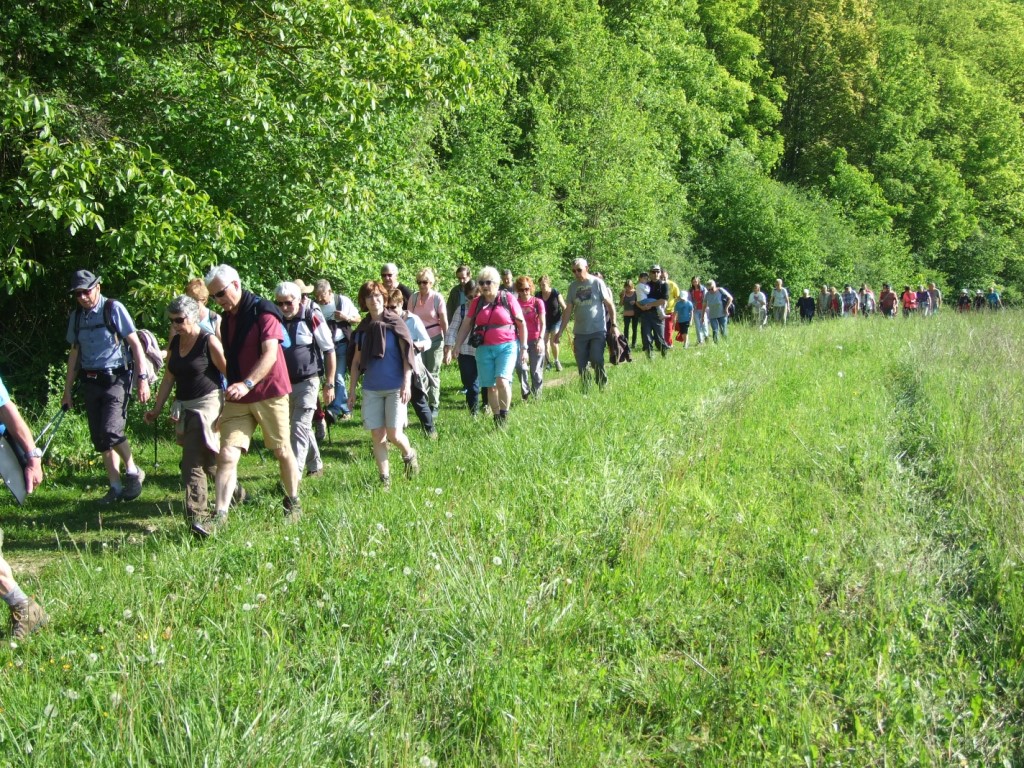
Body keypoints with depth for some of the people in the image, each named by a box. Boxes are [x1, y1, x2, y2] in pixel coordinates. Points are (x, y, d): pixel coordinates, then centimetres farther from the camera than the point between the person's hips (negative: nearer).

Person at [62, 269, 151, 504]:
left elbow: (135, 344, -6)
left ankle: (133, 471, 3)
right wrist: (68, 390, 16)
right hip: (90, 382, 6)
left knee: (111, 431, -20)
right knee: (100, 439, 6)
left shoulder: (113, 309, -7)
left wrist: (143, 379, -11)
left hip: (115, 379, -6)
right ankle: (115, 487, 16)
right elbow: (75, 353, 16)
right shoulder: (76, 317, 8)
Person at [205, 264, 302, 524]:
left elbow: (270, 354, -21)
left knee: (282, 451, 8)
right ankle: (219, 515, -9)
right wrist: (230, 387, 12)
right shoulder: (226, 319, 13)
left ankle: (293, 503, 26)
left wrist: (247, 384, -32)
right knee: (227, 455, -7)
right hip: (237, 399, 6)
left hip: (269, 393, -5)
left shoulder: (263, 311, -10)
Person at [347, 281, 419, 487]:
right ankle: (384, 478, 12)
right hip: (371, 390, 4)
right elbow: (356, 362, 12)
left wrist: (407, 384, -13)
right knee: (377, 436, 2)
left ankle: (409, 456, 23)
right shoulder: (363, 328, 6)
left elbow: (407, 355, -5)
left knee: (394, 434, -8)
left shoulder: (395, 323, -4)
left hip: (395, 388, -4)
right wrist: (352, 390, 9)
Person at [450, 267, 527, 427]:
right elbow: (465, 326, 11)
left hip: (506, 346, -3)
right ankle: (497, 420, 13)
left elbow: (521, 324, 2)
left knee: (502, 380, -21)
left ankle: (504, 415, -5)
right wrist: (456, 347, 7)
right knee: (491, 387, 4)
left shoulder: (508, 299, -1)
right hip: (484, 349, 4)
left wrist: (523, 347, 0)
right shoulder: (476, 303, 8)